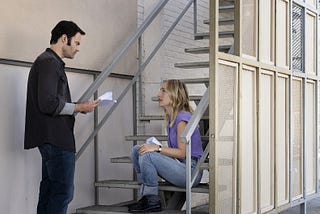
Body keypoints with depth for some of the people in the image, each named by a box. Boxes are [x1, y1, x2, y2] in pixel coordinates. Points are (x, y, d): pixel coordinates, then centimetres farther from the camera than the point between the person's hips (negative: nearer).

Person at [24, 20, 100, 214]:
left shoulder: (49, 62, 21)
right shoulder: (49, 62, -12)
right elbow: (48, 104, -21)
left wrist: (79, 107, 9)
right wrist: (79, 107, -10)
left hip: (52, 139, 11)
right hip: (56, 139, -11)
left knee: (49, 191, 12)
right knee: (63, 192, -9)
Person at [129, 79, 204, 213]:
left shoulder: (183, 117, -14)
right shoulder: (170, 118, 14)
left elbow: (182, 152, -18)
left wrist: (158, 148, -22)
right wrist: (152, 146, 2)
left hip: (191, 171, -10)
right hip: (177, 164, 10)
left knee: (147, 155, -25)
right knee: (137, 150, 3)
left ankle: (153, 202, -13)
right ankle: (146, 196, -1)